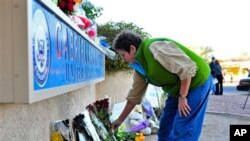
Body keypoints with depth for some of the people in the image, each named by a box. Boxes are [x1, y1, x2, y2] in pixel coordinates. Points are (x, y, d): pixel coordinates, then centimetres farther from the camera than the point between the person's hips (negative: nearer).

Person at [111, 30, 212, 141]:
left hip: (197, 82, -9)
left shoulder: (155, 47, -27)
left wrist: (182, 97, -21)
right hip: (177, 88, 9)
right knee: (165, 127, 12)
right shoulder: (139, 67, 3)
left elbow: (187, 69, -27)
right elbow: (134, 96, 12)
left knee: (182, 130, -9)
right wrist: (120, 120, 15)